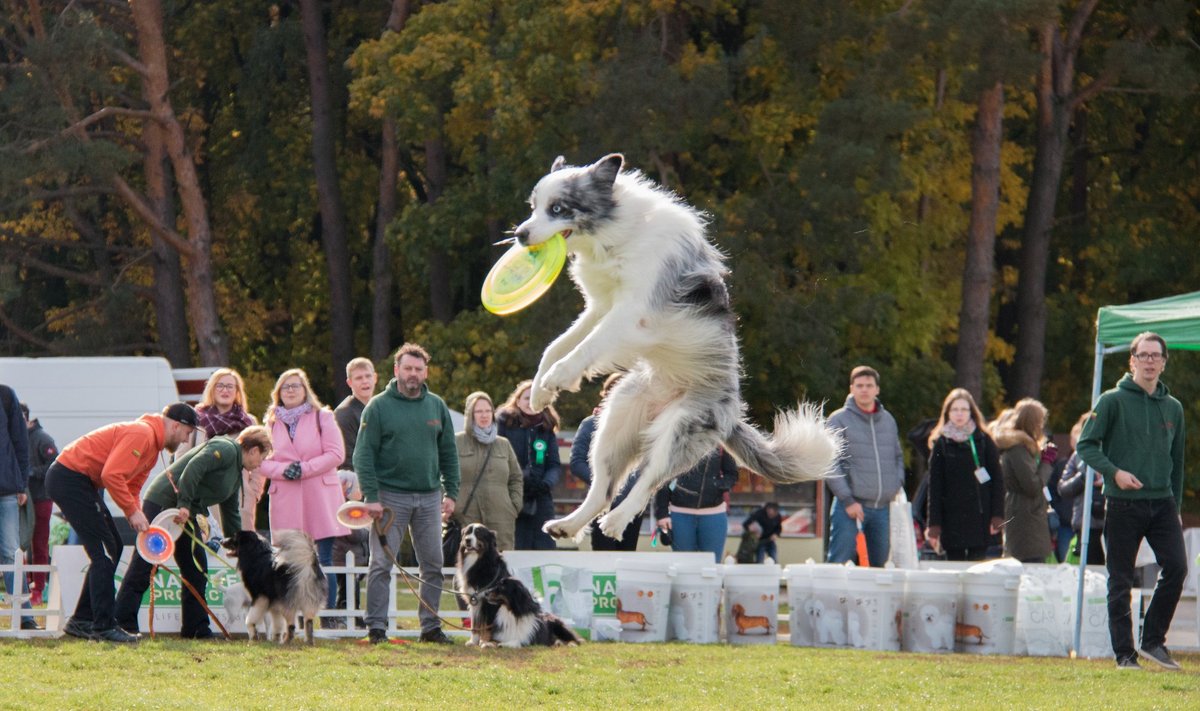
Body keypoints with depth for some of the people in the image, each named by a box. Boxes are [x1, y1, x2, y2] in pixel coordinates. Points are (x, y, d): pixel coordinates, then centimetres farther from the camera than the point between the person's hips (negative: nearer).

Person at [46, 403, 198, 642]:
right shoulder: (141, 434, -18)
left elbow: (131, 488, 17)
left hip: (80, 483, 11)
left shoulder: (152, 445, 16)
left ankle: (81, 621, 17)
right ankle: (103, 626, -9)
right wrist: (133, 512, -20)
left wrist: (140, 520, 2)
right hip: (69, 477, -11)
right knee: (104, 551, -10)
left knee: (112, 548, 12)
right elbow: (112, 475, -26)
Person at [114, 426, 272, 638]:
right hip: (162, 502, -10)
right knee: (144, 566, -10)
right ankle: (122, 623, -11)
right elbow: (194, 467, -23)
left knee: (196, 570, 9)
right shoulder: (225, 449, -9)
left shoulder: (236, 476, 22)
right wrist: (184, 505, -28)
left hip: (185, 512, 10)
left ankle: (196, 629, 14)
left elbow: (231, 516, 29)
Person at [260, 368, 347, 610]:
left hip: (320, 498, -2)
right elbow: (261, 461, 9)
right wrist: (283, 470, -11)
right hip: (286, 502, 2)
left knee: (324, 561, -5)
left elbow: (335, 454, -2)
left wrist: (305, 469, -12)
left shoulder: (322, 417, 7)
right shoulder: (271, 422, 14)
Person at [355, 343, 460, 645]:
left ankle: (431, 626, 14)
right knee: (382, 563, -5)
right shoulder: (378, 407, -3)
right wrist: (371, 496, -14)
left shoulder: (436, 406, 9)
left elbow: (448, 453, 13)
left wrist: (451, 492, 4)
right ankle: (376, 627, -3)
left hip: (429, 496, 4)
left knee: (433, 565, 6)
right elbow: (364, 455, -6)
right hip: (390, 495, -4)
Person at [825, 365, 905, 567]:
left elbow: (898, 457, 24)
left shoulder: (888, 420, 14)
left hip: (882, 508, 5)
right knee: (840, 564, -9)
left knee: (878, 564, 7)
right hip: (850, 507, -5)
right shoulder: (839, 420, -2)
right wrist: (847, 500, -14)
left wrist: (897, 487, 7)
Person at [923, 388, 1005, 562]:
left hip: (979, 517, -1)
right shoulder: (941, 443, 6)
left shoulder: (983, 441, 5)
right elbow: (934, 486, 3)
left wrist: (997, 515, -5)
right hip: (952, 519, 1)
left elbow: (997, 479, 4)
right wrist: (934, 524, -4)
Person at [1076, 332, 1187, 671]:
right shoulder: (1113, 401, -1)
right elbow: (1086, 445, -3)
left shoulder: (1173, 407, 13)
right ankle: (1124, 653, 7)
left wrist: (1176, 506, 16)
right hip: (1123, 504, -4)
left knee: (1176, 567, -12)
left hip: (1162, 502, 4)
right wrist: (1114, 471, -18)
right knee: (1121, 581, 0)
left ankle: (1153, 640, 1)